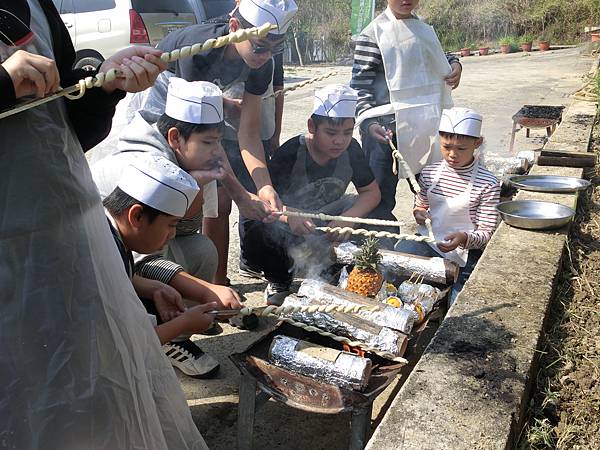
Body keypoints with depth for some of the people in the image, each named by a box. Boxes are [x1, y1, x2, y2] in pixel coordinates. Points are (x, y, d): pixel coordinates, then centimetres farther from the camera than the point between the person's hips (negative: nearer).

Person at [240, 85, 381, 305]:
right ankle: (278, 280, -2)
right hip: (285, 227, -4)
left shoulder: (351, 150, -10)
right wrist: (288, 215, -51)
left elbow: (372, 192, -5)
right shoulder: (291, 153, -24)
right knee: (256, 230, -38)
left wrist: (348, 218, -26)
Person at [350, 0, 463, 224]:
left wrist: (454, 63, 8)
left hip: (427, 124, 7)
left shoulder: (424, 27, 14)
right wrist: (368, 121, -26)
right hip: (387, 129, -7)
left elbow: (435, 60, 31)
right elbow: (359, 84, -12)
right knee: (380, 199, -3)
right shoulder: (374, 33, -8)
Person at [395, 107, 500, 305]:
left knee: (459, 307, -10)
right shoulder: (429, 173, 3)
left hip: (465, 251, -3)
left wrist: (464, 238, -30)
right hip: (428, 243, 3)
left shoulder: (488, 183, -10)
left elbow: (487, 233, -9)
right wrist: (419, 213, -3)